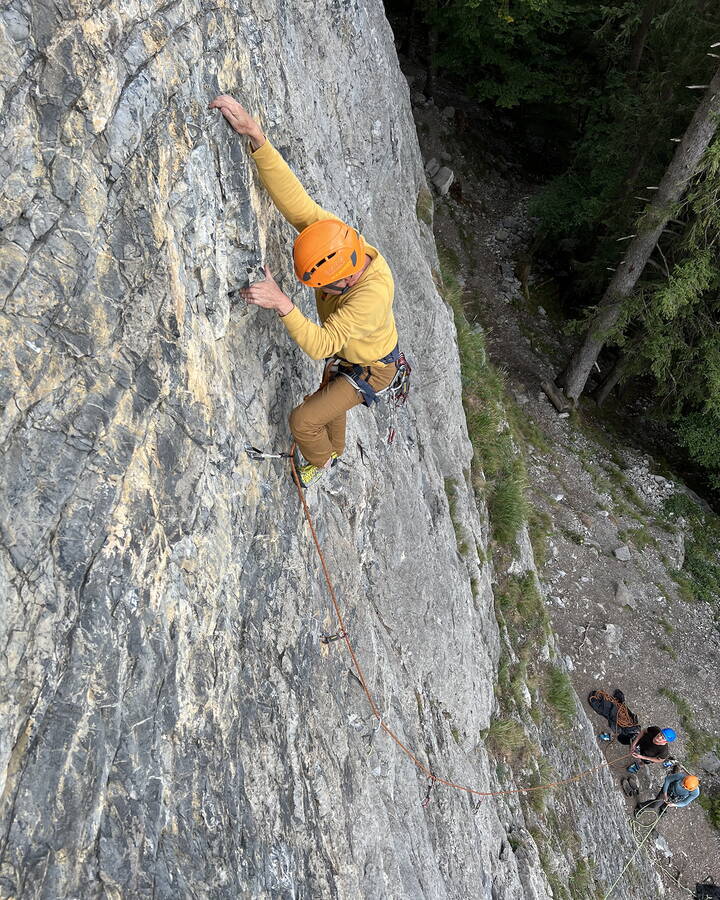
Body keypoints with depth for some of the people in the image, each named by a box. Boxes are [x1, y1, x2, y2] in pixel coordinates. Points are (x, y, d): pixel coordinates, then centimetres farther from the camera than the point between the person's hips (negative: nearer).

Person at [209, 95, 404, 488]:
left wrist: (282, 304, -60)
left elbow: (319, 346, -48)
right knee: (327, 398, 32)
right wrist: (256, 135, -49)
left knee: (303, 421, -3)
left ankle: (320, 461, 32)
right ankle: (335, 449, 63)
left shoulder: (373, 294, -47)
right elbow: (293, 196, -38)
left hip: (371, 368, -7)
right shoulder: (337, 240, -29)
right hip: (344, 351, 7)